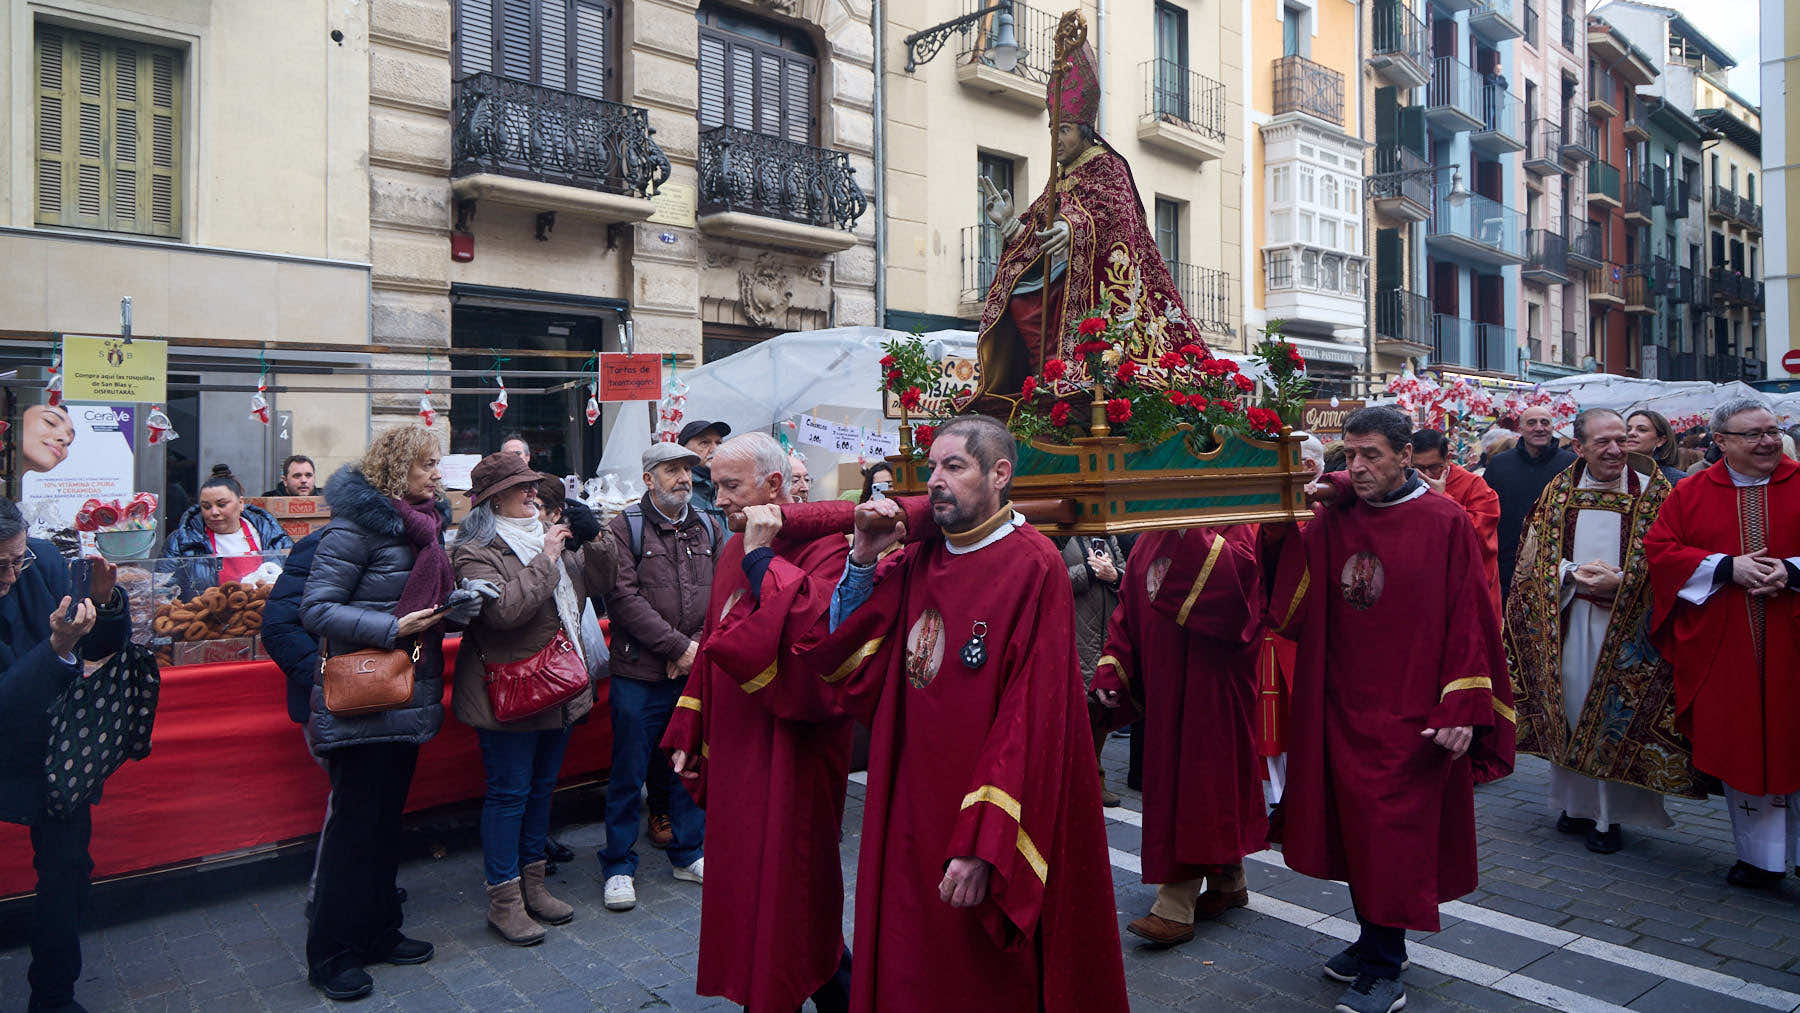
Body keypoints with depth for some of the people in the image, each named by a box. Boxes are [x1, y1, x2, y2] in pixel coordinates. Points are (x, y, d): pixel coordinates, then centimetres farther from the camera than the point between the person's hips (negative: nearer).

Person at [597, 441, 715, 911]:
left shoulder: (708, 528, 10)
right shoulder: (625, 528, -4)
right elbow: (623, 596, -13)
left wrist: (701, 648, -7)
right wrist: (678, 646, -17)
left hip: (695, 672, 4)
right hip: (640, 674, -4)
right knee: (629, 774, 5)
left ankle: (689, 854, 30)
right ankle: (619, 866, 21)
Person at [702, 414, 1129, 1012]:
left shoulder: (1032, 566, -14)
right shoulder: (918, 563, 6)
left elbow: (1030, 719, -19)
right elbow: (843, 657, 5)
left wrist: (984, 844, -22)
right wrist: (864, 559, -7)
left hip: (982, 814, -5)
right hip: (910, 816, 6)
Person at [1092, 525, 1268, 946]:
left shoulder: (1235, 527, -6)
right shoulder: (1150, 539, 11)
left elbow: (1232, 574, -28)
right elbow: (1128, 609, 10)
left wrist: (1192, 530, -28)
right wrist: (1111, 670, 1)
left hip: (1211, 679, -7)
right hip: (1163, 681, 7)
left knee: (1202, 769, -5)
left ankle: (1176, 907, 0)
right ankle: (1229, 883, 30)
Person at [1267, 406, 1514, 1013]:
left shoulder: (1444, 523, -8)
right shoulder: (1333, 520, 2)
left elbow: (1469, 620, -8)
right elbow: (1289, 604, -4)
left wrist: (1461, 708, -12)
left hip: (1410, 711, -4)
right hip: (1345, 707, 4)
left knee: (1392, 836, 1)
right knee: (1355, 830, 15)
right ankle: (1374, 939, 34)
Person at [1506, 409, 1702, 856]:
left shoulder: (1653, 492, -3)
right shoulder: (1559, 491, 4)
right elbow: (1536, 556, 5)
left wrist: (1620, 582, -17)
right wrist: (1575, 572, -13)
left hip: (1628, 623, -2)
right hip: (1568, 618, 3)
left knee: (1616, 716, 1)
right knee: (1571, 707, 9)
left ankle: (1611, 814, 14)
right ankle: (1577, 802, 24)